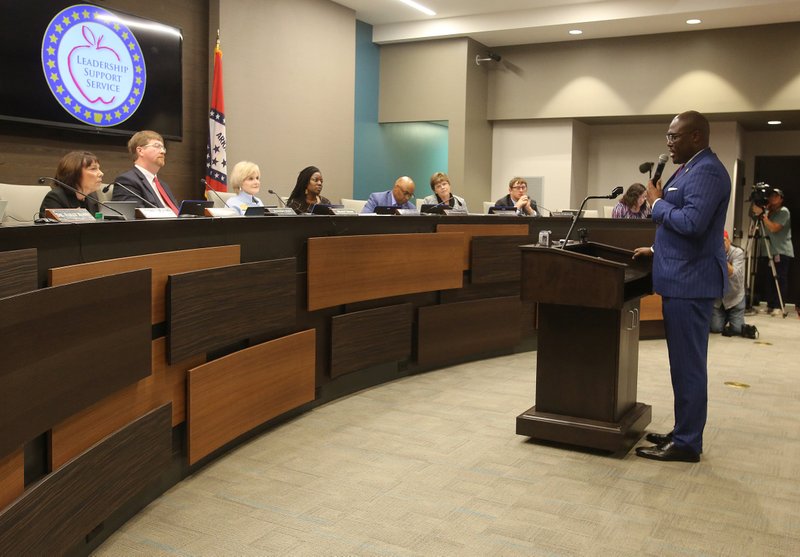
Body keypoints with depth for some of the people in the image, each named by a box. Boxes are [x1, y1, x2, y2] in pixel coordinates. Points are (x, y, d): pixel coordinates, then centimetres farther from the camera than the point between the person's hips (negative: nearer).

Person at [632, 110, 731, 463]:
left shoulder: (707, 171, -15)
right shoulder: (690, 170, 17)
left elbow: (692, 223, -26)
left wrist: (657, 203, -12)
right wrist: (657, 249, 20)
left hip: (690, 282, -11)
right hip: (681, 279, 11)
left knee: (688, 364, -4)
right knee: (684, 362, 15)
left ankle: (686, 444, 4)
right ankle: (684, 432, 25)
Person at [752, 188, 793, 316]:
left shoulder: (784, 211, -3)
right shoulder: (768, 212, 21)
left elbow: (773, 228, -16)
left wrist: (762, 214, -18)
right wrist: (757, 214, 3)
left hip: (782, 252, -7)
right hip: (769, 251, 7)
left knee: (780, 280, -9)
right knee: (768, 280, 2)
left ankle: (778, 307, -12)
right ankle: (770, 305, 6)